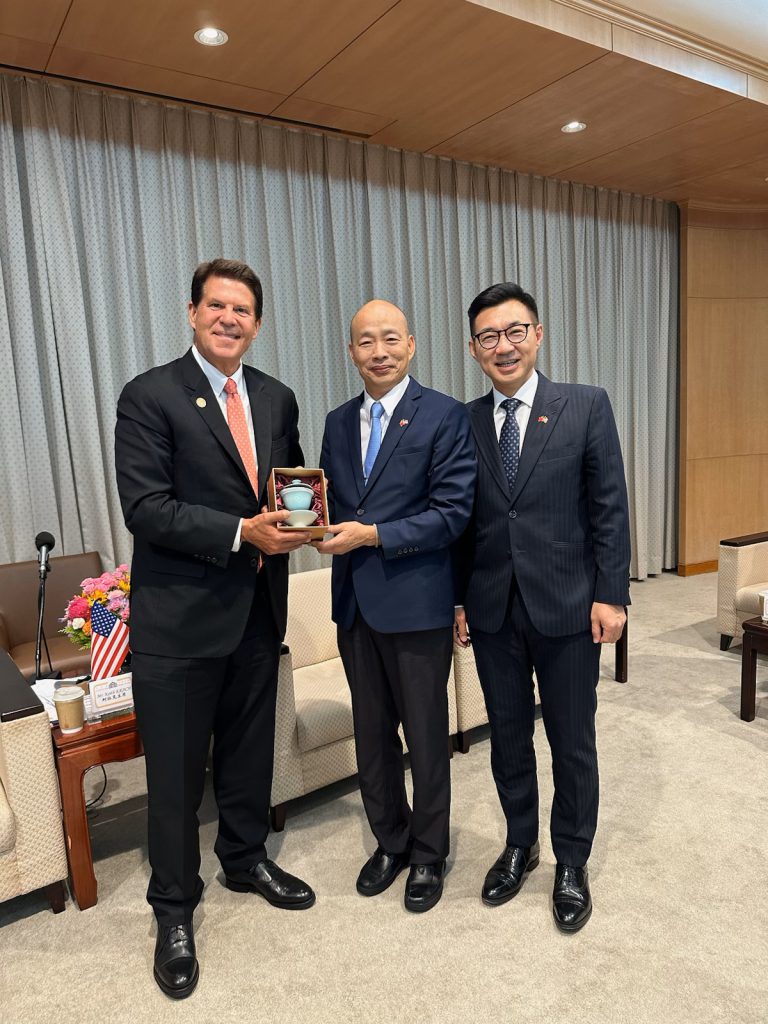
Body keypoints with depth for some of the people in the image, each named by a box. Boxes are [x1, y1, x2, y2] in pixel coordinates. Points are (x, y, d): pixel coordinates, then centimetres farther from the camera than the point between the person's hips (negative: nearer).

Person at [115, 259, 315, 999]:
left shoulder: (277, 399, 7)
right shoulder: (149, 396, -9)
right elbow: (144, 507, -17)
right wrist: (241, 534, -25)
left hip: (258, 609, 5)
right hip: (178, 616, -5)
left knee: (250, 754, 21)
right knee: (176, 771, 9)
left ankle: (245, 858, 46)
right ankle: (173, 909, 32)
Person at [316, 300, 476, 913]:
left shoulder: (445, 416, -8)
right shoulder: (339, 423, 11)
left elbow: (452, 513, -14)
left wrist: (372, 534, -20)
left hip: (416, 602, -5)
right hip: (355, 603, 6)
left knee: (426, 736, 10)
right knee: (371, 733, 17)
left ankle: (429, 854, 32)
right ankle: (390, 841, 39)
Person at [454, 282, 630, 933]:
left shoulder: (587, 406, -3)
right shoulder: (464, 423, 3)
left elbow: (610, 508, -4)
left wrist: (610, 595, -8)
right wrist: (459, 598, 4)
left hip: (567, 607, -2)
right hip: (492, 610, 3)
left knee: (572, 744, 12)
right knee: (508, 738, 17)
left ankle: (572, 863, 34)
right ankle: (520, 844, 40)